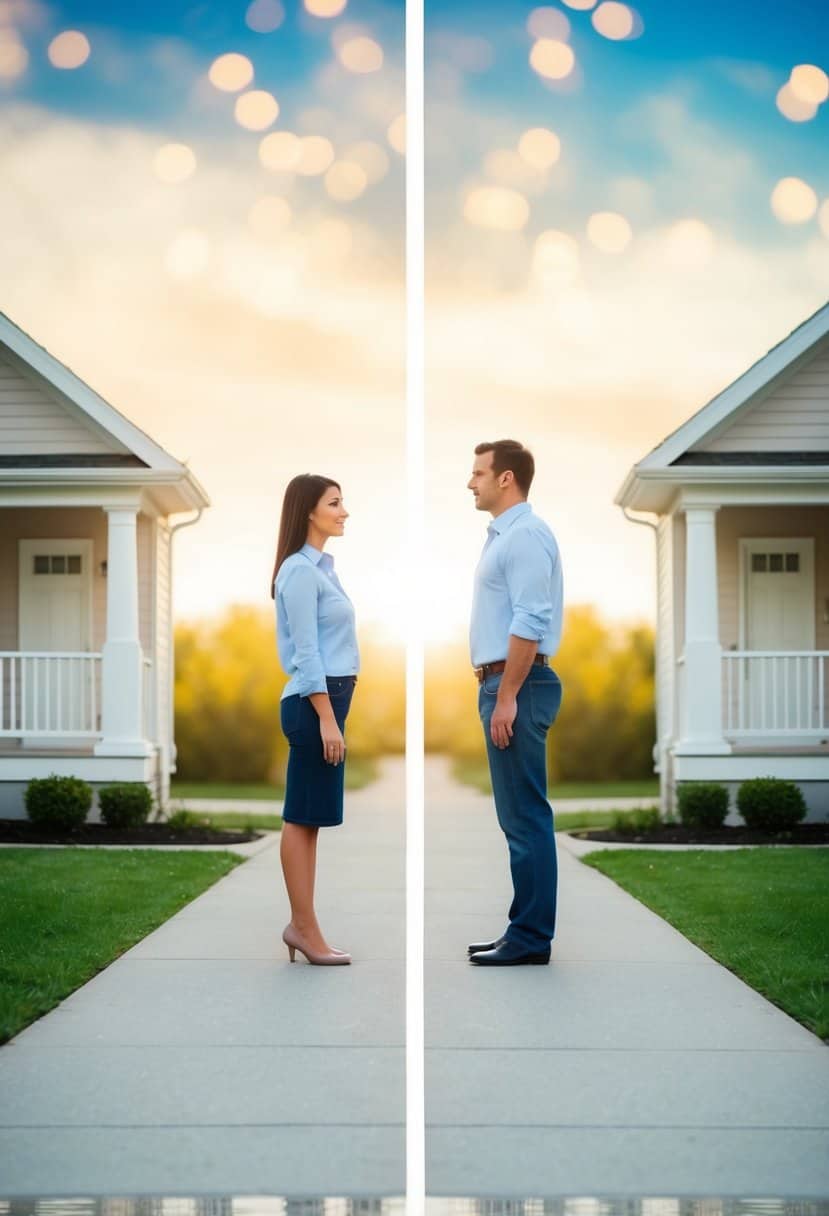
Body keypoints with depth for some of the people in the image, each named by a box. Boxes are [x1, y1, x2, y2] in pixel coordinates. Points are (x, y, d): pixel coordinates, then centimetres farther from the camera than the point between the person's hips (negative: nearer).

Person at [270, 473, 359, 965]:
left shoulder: (321, 566, 16)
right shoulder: (299, 570, -13)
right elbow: (306, 652, -18)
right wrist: (326, 718, -20)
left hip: (330, 697, 10)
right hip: (313, 702, -10)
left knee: (312, 818, 10)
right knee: (303, 818, -4)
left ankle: (301, 925, 15)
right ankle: (305, 928, 1)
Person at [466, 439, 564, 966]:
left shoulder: (525, 535, -14)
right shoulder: (506, 535, 18)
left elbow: (528, 625, -21)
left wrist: (506, 698, -21)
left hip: (518, 686, -11)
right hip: (505, 684, 11)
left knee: (526, 817, -6)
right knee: (518, 816, 12)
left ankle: (531, 937, -2)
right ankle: (526, 928, 17)